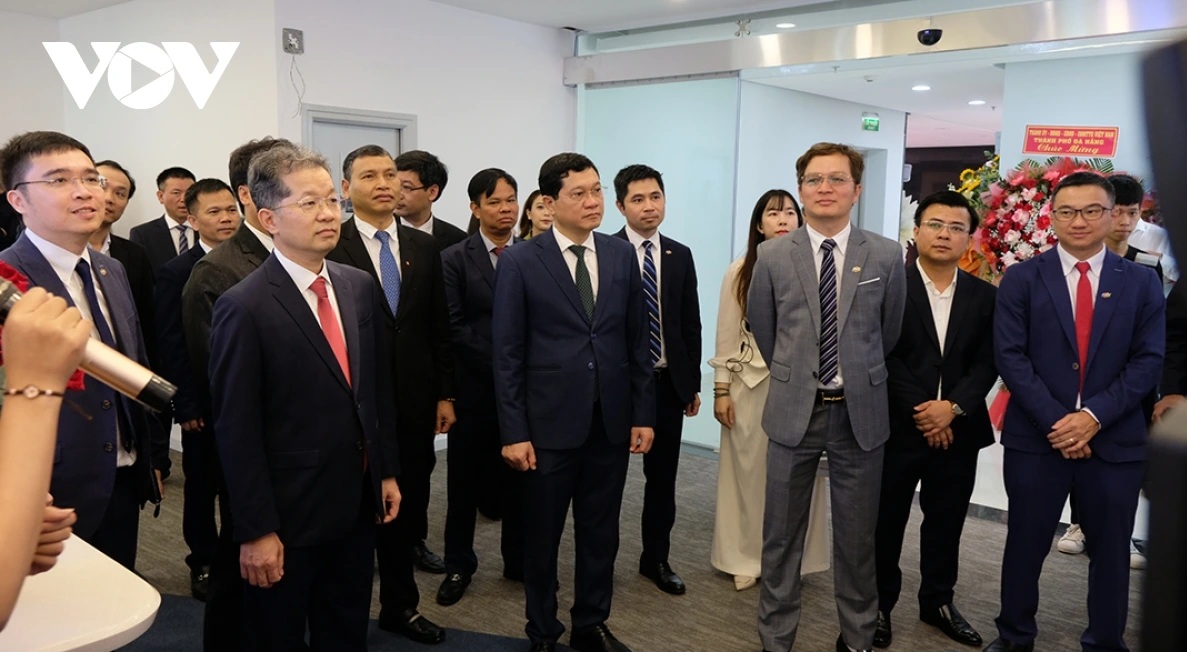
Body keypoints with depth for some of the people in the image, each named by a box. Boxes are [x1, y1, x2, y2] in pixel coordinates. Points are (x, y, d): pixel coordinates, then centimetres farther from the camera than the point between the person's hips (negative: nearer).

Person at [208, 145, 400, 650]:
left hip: (355, 506, 6)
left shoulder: (361, 288, 2)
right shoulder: (244, 308, -17)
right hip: (287, 515, -5)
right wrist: (255, 530, -16)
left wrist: (387, 471, 10)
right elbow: (237, 432, -17)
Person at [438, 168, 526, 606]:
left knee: (519, 477, 11)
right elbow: (454, 326, -8)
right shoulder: (455, 259, -1)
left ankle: (518, 561, 27)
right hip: (474, 387, -2)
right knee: (466, 480, 9)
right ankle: (459, 566, 24)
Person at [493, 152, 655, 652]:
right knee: (542, 535, 12)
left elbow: (637, 342, 7)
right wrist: (513, 432, -10)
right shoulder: (520, 262, -6)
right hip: (551, 421, -3)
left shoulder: (622, 256, 4)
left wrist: (644, 414, 4)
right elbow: (507, 354, -7)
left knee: (600, 532, 15)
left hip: (611, 420, 3)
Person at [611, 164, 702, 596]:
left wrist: (693, 383, 8)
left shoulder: (680, 255, 6)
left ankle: (656, 558, 28)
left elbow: (690, 324, 9)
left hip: (668, 381, 4)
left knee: (662, 477, 13)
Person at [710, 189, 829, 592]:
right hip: (750, 385, 0)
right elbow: (727, 337, 2)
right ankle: (746, 559, 22)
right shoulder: (739, 272, 1)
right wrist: (721, 390, -1)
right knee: (749, 472, 8)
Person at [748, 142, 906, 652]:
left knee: (857, 537, 12)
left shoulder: (887, 256, -3)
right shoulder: (772, 257, -2)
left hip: (860, 414, 0)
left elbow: (890, 332, 11)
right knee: (781, 536, 9)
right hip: (792, 412, 0)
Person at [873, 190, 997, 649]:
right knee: (885, 522, 7)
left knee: (946, 523, 14)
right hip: (897, 427, -3)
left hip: (958, 430, 3)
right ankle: (878, 605, 22)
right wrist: (921, 411, -14)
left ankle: (938, 602, 32)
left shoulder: (984, 296, 7)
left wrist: (953, 407, -14)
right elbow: (883, 356, -10)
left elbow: (987, 364, 1)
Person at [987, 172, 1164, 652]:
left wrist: (1094, 415, -14)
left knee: (1111, 549, 12)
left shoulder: (1141, 282, 5)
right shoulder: (1022, 279, 1)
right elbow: (1010, 357, -6)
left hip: (1114, 439, 1)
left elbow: (1148, 361, -1)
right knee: (1025, 543, 10)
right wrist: (1055, 420, -14)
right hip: (1036, 436, -1)